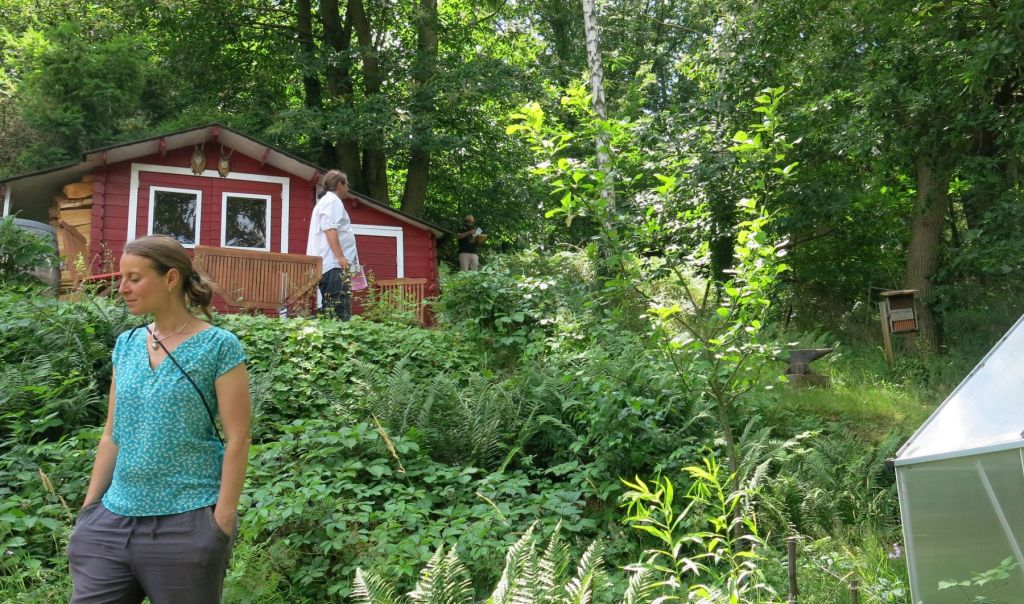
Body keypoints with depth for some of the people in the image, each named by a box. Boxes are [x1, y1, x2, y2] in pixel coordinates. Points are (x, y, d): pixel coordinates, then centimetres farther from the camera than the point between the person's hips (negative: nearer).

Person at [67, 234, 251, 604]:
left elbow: (237, 440, -12)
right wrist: (88, 508, 10)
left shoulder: (219, 347, -10)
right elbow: (112, 435, 12)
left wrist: (222, 522, -15)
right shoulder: (126, 345, 8)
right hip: (113, 520, 6)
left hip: (186, 523, -5)